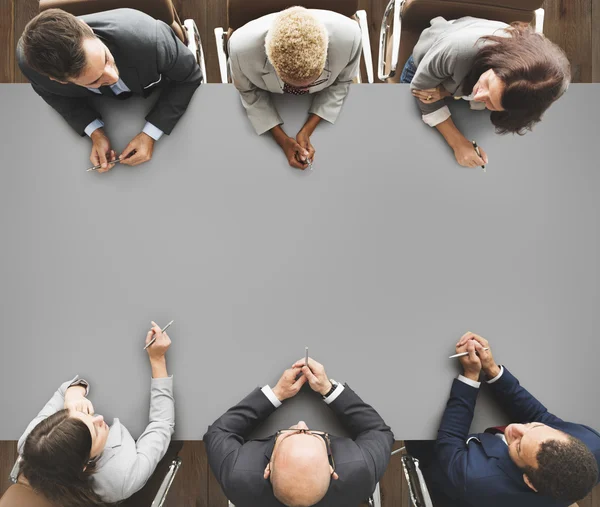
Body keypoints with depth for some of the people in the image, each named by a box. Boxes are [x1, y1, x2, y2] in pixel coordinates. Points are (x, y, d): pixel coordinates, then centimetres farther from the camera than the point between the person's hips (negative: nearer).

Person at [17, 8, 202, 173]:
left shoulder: (148, 39, -51)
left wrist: (151, 133, -37)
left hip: (161, 87, -1)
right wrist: (95, 132, -33)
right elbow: (50, 91, -16)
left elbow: (189, 77, -30)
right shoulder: (29, 62, -41)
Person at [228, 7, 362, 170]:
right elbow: (250, 92, -19)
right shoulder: (242, 46, -43)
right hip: (268, 97, 0)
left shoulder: (349, 36, -42)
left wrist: (307, 130, -27)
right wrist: (282, 139, -28)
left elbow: (340, 83, -18)